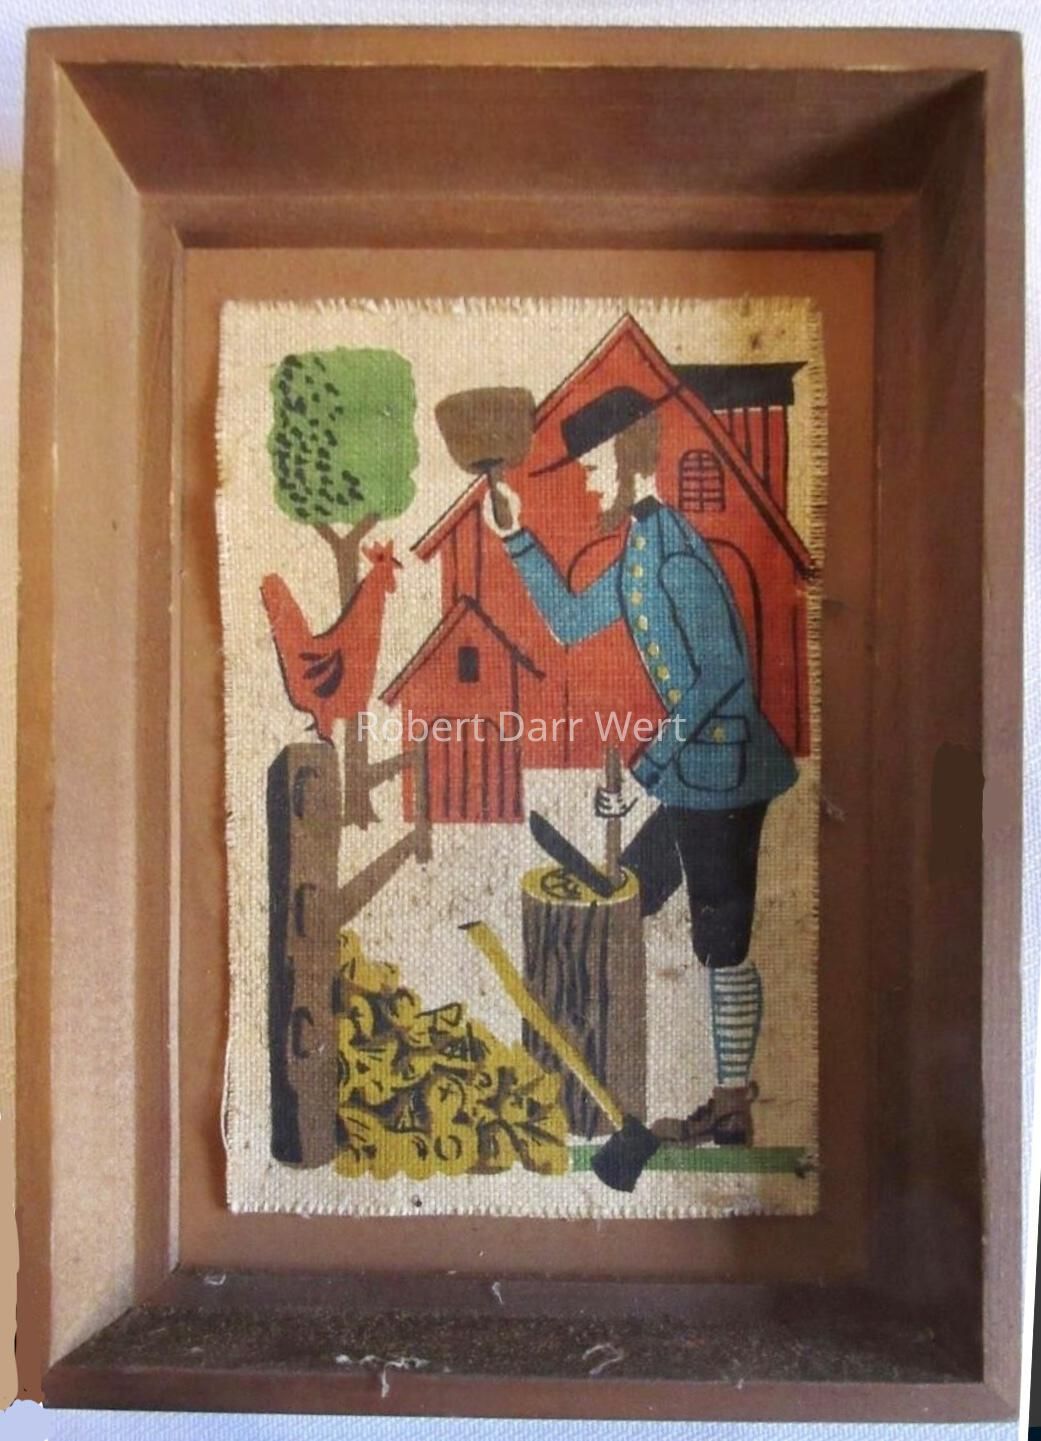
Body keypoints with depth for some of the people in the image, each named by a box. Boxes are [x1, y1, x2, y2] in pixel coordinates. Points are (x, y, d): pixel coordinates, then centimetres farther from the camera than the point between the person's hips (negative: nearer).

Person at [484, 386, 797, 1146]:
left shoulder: (673, 549, -18)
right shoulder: (641, 546, 11)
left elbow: (724, 674, -24)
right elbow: (570, 619, 20)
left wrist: (643, 768, -20)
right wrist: (516, 537, 14)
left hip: (720, 770, -10)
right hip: (696, 772, 10)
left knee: (724, 943, 4)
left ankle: (732, 1111, 24)